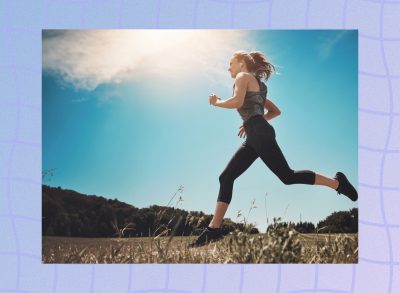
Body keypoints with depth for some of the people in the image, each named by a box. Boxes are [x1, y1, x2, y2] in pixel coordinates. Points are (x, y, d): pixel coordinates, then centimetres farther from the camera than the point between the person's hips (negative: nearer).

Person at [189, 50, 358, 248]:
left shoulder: (243, 76, 4)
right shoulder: (256, 85, 30)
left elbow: (237, 102, -15)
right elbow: (276, 111, 31)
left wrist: (216, 102, 2)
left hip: (260, 134, -10)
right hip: (253, 137, 10)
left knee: (287, 176, -11)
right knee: (226, 178, 2)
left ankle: (337, 183, -1)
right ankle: (214, 229, -2)